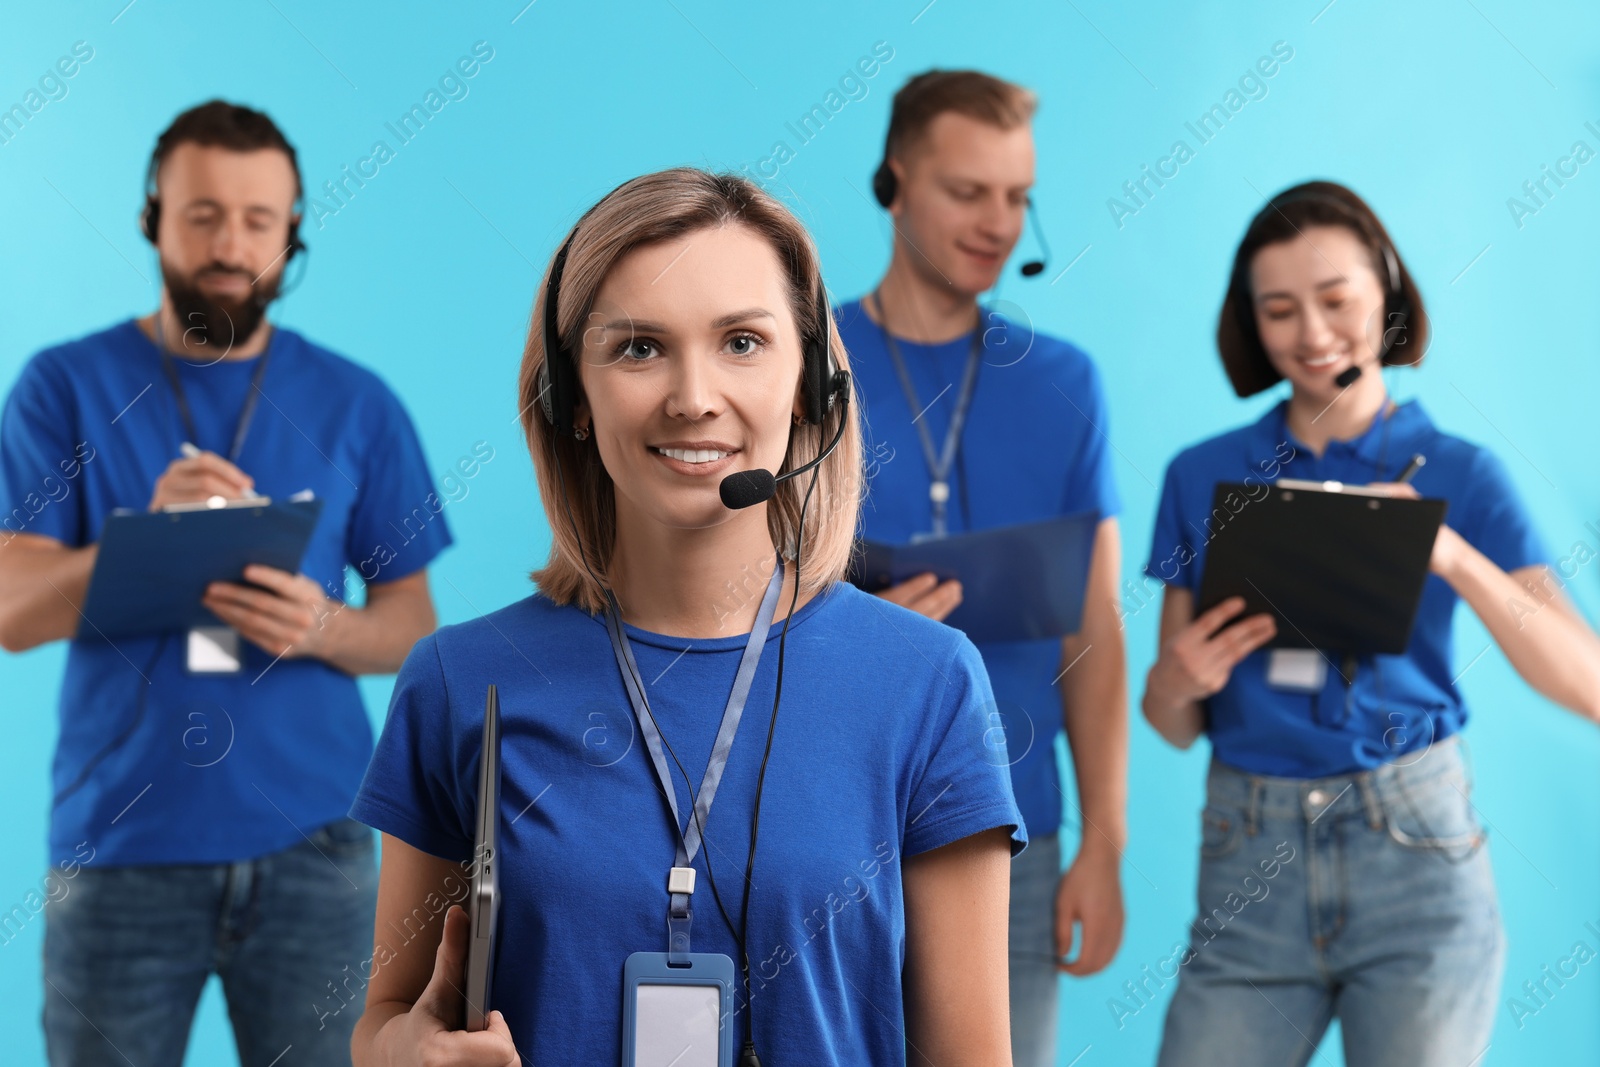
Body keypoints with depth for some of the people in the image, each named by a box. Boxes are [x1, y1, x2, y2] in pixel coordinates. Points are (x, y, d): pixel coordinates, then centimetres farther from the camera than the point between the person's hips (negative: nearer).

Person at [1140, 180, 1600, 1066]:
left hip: (1415, 853, -1)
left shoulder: (1457, 475, 2)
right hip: (1248, 861, 2)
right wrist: (1177, 679, -13)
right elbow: (1171, 724, 10)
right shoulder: (1202, 478, 7)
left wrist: (1454, 559, -22)